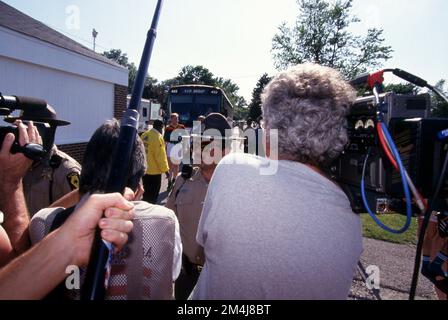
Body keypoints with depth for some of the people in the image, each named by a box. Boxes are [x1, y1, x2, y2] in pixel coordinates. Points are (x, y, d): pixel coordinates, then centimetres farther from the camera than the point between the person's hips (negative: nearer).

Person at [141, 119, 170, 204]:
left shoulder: (144, 135, 7)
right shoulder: (157, 137, -18)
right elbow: (161, 155, -20)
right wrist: (166, 170, -13)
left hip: (144, 170, 8)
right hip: (154, 172, -8)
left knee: (146, 194, 20)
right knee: (152, 197, 3)